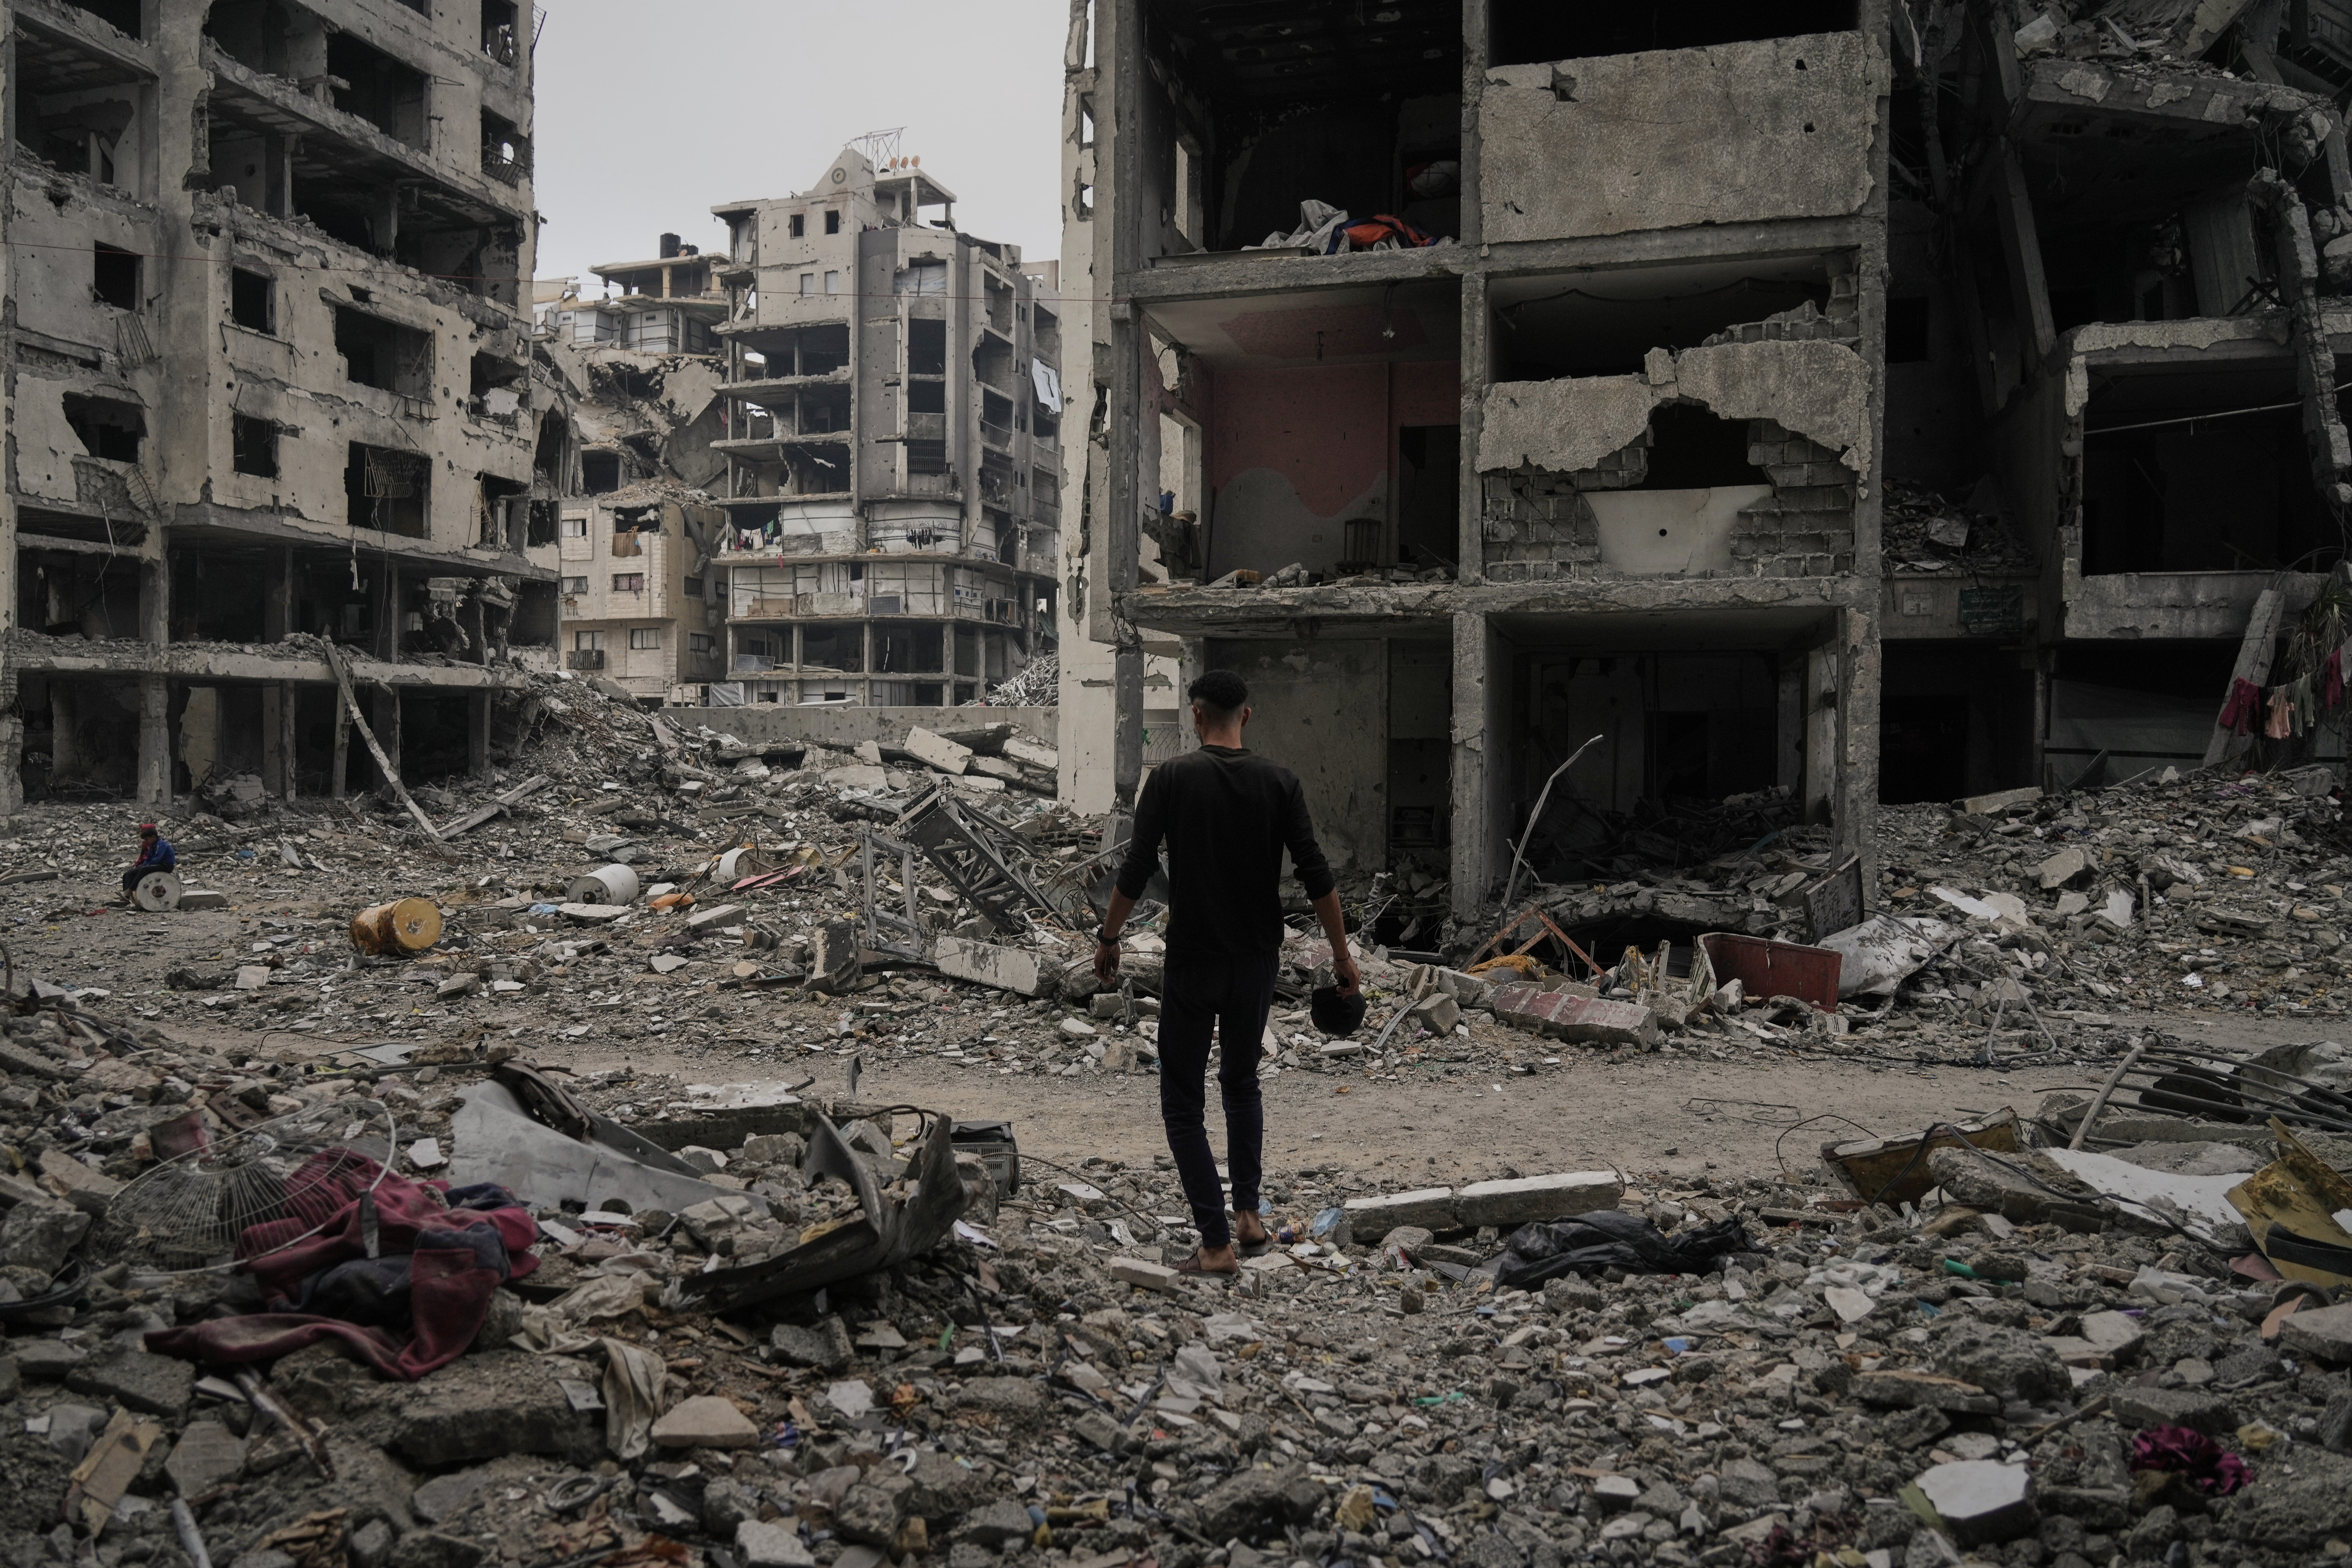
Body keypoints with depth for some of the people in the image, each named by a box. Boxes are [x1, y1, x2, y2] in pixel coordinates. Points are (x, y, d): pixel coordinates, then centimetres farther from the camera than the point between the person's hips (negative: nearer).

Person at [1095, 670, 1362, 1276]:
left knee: (1183, 1101, 4)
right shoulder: (1280, 783, -2)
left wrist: (1108, 940, 5)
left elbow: (1137, 871, -9)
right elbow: (1316, 876, -6)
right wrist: (1343, 955, 2)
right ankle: (1248, 1214, 23)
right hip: (1258, 963, 4)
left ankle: (1217, 1244, -2)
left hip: (1192, 963, -3)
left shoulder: (1171, 779, -8)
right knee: (1242, 1082, 25)